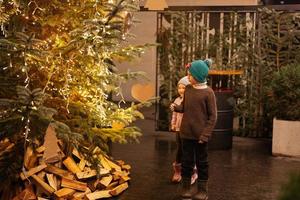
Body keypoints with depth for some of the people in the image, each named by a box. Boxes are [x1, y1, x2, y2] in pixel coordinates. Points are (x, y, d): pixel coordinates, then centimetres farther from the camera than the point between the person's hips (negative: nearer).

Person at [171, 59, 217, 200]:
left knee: (201, 162, 8)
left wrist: (205, 134, -15)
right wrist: (176, 107, -9)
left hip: (200, 134, -4)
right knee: (187, 160, 11)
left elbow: (212, 116, -10)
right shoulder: (188, 89, 3)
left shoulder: (208, 92, -12)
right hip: (186, 133, 4)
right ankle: (186, 187, 24)